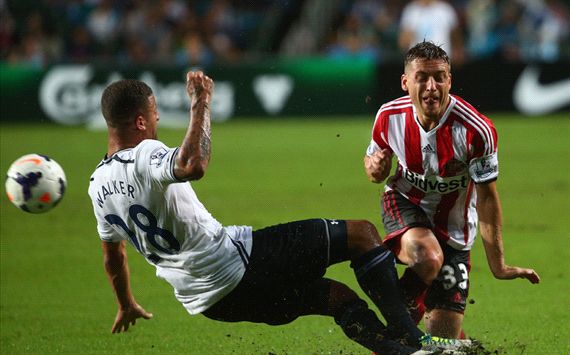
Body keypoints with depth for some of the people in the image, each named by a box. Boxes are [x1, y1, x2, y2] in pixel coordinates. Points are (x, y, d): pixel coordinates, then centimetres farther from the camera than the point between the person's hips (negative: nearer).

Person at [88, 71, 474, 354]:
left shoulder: (98, 184, 11)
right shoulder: (145, 156, -18)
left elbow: (113, 254, 26)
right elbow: (194, 166, -41)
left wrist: (127, 306, 42)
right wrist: (201, 105, -29)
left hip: (205, 299, 9)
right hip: (236, 265, -9)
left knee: (338, 296, 22)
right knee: (362, 234, -1)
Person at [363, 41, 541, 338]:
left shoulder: (477, 131, -26)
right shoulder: (389, 116, -16)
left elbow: (487, 197, -17)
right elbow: (373, 158, 5)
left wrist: (498, 266, -16)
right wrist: (375, 169, -22)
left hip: (453, 227, 0)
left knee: (444, 336, -4)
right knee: (428, 259, -36)